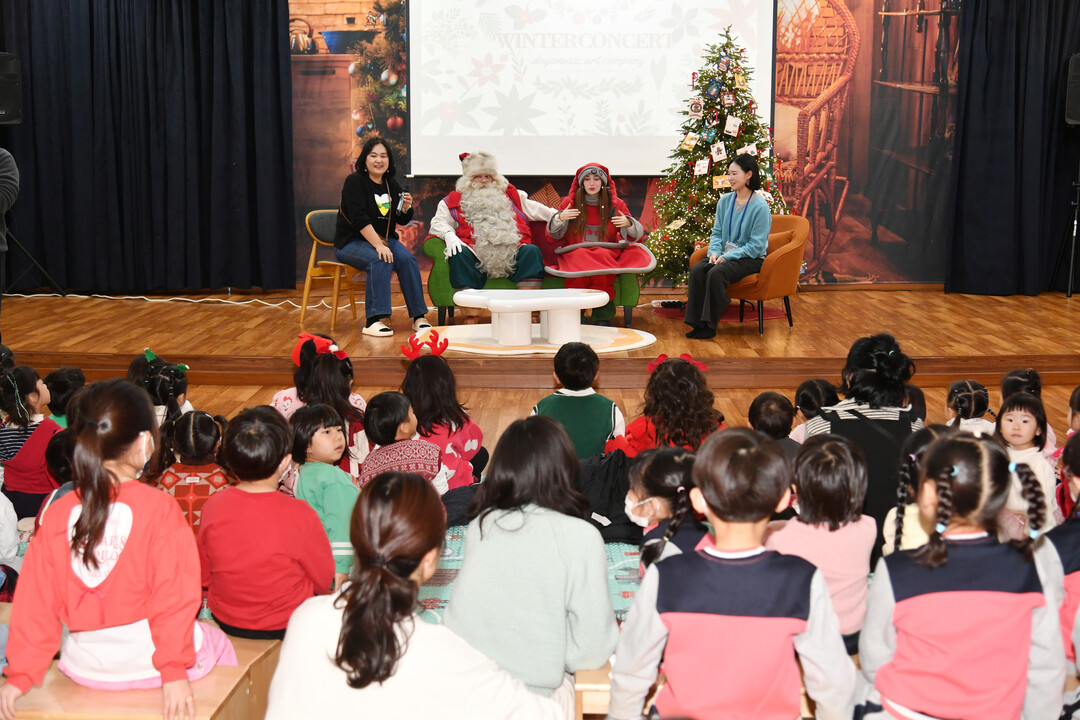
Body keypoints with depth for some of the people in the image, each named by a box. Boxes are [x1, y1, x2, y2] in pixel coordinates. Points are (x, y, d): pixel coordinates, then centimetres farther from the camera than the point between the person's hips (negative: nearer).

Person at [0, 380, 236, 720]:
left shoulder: (58, 513, -6)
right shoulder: (158, 508, -18)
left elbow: (36, 599, -5)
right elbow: (173, 596, -18)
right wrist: (174, 671, -12)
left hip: (85, 668, 4)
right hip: (149, 662, -4)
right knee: (216, 640, 28)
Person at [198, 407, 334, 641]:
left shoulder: (213, 507, -16)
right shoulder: (300, 515, -26)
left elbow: (204, 578, -1)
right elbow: (323, 582, -11)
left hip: (225, 621, 4)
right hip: (286, 625, -4)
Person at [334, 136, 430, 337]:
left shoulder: (391, 185, 9)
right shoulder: (355, 182, -11)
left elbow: (402, 221, 15)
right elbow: (360, 219, -22)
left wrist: (406, 208, -9)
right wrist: (378, 245, -31)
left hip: (383, 239, 6)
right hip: (351, 243, -6)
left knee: (407, 258, -22)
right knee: (381, 260, -33)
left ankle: (419, 317, -17)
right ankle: (374, 320, -35)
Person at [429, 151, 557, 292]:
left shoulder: (510, 195, 33)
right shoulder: (453, 200, 26)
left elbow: (535, 209, 31)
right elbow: (438, 222, 14)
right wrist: (448, 235, -9)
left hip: (512, 254, 2)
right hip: (477, 257, -2)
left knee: (532, 251, -28)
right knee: (458, 255, -33)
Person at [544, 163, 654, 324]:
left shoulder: (615, 204, 13)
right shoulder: (570, 202, 13)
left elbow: (636, 235, 11)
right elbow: (554, 235, 10)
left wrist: (628, 224, -11)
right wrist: (559, 218, -10)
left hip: (607, 252, 0)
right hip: (575, 254, 0)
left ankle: (603, 317, -27)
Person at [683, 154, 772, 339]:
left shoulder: (760, 206, -12)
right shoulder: (725, 201, 7)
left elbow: (756, 246, -13)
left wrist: (727, 256, -19)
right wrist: (714, 252, -6)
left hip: (749, 258, -6)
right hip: (725, 254, 6)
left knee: (716, 273, -33)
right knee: (696, 270, -23)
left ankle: (709, 326, -23)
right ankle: (698, 323, -19)